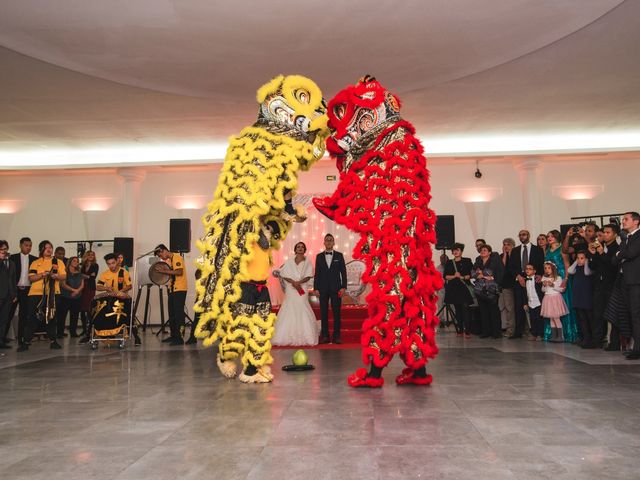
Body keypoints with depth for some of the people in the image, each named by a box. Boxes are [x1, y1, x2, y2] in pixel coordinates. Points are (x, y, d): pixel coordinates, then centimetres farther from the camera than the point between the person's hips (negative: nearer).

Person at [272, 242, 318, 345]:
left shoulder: (307, 262, 8)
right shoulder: (289, 262, 10)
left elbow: (308, 276, -1)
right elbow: (284, 275, 3)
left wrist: (299, 282, -17)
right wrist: (293, 282, -13)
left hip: (302, 289, -1)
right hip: (291, 290, 1)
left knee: (303, 311, -7)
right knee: (289, 311, -3)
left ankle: (305, 337, -4)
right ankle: (288, 337, -1)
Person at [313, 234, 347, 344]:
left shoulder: (339, 255, 6)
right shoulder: (319, 256, 9)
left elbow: (343, 272, 3)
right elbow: (317, 273, 7)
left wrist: (343, 287, -5)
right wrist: (316, 288, 0)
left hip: (336, 288, -1)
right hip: (323, 289, 1)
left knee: (336, 312, -1)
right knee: (324, 313, 3)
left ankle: (336, 336, 4)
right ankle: (325, 336, 8)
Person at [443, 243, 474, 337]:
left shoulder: (467, 261, 7)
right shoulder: (449, 263, 12)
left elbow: (472, 274, 1)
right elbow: (445, 276, 6)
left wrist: (463, 277, -13)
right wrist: (454, 276, -10)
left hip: (464, 288, -2)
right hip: (453, 288, 3)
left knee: (465, 308, -11)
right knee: (457, 309, 4)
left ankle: (467, 331, -9)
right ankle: (459, 330, 8)